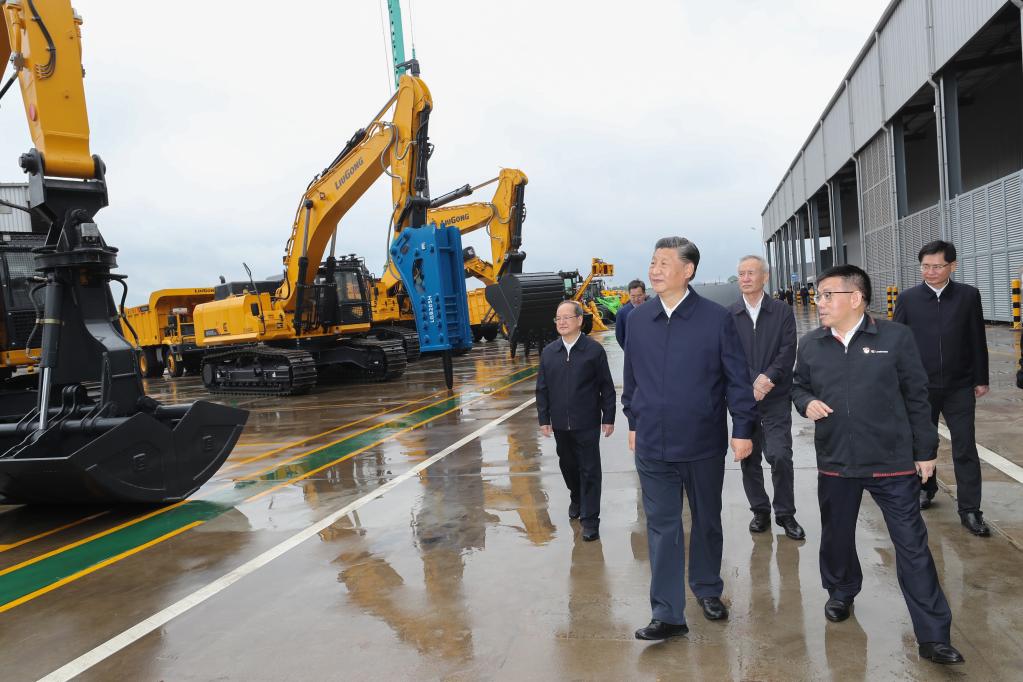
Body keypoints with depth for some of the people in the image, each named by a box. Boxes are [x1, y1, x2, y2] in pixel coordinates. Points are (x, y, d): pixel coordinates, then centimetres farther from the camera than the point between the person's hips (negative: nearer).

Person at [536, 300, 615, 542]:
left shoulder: (594, 350, -7)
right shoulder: (548, 352, 4)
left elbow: (606, 387, -4)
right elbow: (542, 389, 7)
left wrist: (608, 418, -4)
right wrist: (543, 419, 4)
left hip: (587, 423, -4)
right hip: (560, 424, 4)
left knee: (589, 471, 1)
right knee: (568, 466, 18)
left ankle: (590, 519, 10)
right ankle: (577, 499, 43)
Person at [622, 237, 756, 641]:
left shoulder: (716, 319, -7)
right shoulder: (637, 320, 2)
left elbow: (737, 379, -5)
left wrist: (743, 429, -6)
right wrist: (634, 422, 14)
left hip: (704, 444, -1)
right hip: (652, 445, 2)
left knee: (707, 521, 16)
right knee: (662, 528, 4)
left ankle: (707, 589, 39)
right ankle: (668, 615, 12)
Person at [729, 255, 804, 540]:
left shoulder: (783, 312, 3)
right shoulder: (728, 316, 2)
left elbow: (788, 352, -3)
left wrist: (767, 378, -17)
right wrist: (752, 383, -13)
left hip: (776, 399, -1)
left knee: (780, 456, -8)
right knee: (748, 458, 7)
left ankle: (785, 513, 11)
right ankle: (760, 511, 23)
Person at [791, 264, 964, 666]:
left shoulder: (895, 337, -7)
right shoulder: (811, 345, 1)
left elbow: (916, 397, -1)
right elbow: (799, 386, 15)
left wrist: (925, 450, 1)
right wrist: (806, 403, -8)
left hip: (892, 462, -3)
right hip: (835, 462, 3)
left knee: (913, 547, 2)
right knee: (836, 537, 17)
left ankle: (933, 637, 12)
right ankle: (841, 594, 44)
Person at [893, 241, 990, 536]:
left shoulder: (968, 295, -2)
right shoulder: (908, 298, -3)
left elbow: (978, 341, 2)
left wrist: (981, 379, 4)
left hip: (959, 386, 0)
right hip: (920, 386, 1)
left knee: (965, 447, 0)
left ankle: (969, 509, 7)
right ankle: (925, 488, 36)